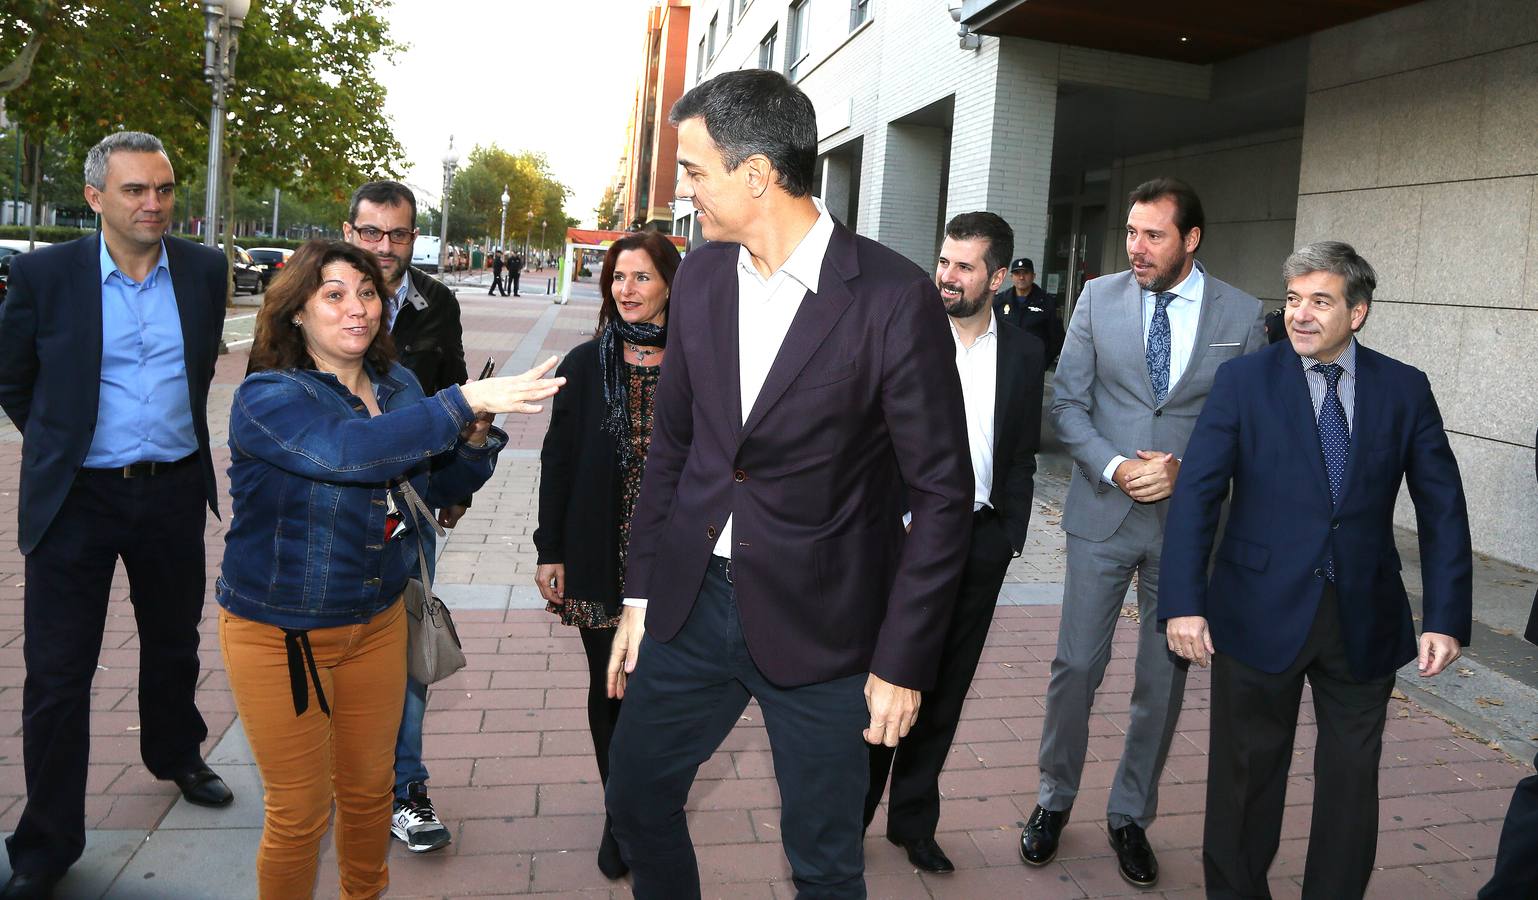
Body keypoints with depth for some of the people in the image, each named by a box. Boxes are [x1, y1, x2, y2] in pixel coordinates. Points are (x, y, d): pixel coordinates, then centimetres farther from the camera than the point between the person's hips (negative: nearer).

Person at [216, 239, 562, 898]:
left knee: (369, 788, 20)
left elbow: (441, 485, 9)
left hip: (377, 619, 5)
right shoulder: (267, 398, -18)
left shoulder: (398, 387, 1)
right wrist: (465, 401, -40)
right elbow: (349, 450, -38)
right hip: (279, 634, -5)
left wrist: (475, 437, -12)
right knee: (300, 812, 6)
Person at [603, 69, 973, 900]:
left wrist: (903, 661, -10)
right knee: (636, 800, 19)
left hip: (818, 622, -5)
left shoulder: (894, 299, -16)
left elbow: (941, 493, -11)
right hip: (692, 602, 5)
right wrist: (640, 593, 9)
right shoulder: (700, 277, 2)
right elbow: (672, 446, 10)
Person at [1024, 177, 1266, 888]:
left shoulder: (1243, 315, -1)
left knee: (1164, 677, 10)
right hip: (1102, 511, 0)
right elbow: (1068, 402, 0)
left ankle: (1131, 815, 29)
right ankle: (1054, 801, 25)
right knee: (1077, 666, 4)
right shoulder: (1098, 298, 1)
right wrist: (1114, 467, -15)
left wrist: (1187, 471, -13)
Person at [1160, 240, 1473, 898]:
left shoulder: (1405, 389, 1)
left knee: (1352, 780, 13)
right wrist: (1183, 603, -19)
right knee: (1246, 772, 12)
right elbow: (1196, 497, -10)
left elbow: (1442, 510, 2)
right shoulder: (1243, 381, -5)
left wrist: (1447, 617, -6)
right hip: (1262, 614, -2)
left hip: (1365, 619, 2)